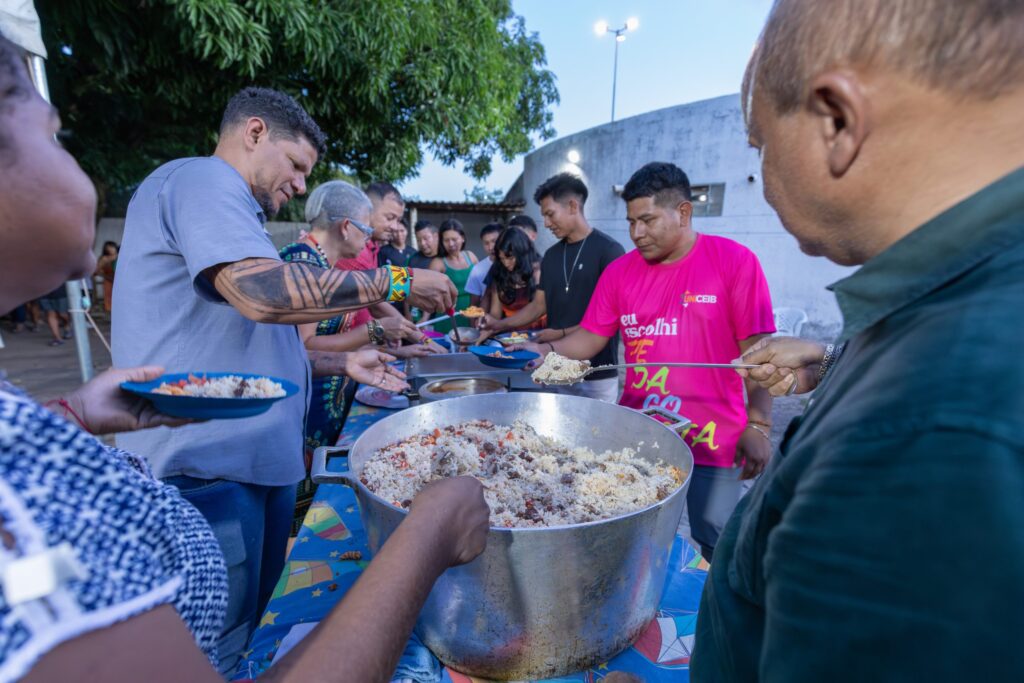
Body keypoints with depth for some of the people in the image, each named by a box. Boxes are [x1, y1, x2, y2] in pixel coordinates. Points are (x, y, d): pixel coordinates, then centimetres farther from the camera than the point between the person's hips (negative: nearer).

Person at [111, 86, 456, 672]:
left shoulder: (226, 208, 21)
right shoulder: (202, 177, -10)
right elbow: (265, 293, -29)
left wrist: (340, 364, 13)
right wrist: (394, 282, -18)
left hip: (260, 457, 10)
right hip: (208, 464, -10)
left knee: (262, 629, 22)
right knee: (217, 649, 7)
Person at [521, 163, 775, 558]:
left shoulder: (734, 262, -7)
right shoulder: (619, 272, 4)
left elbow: (756, 350, -7)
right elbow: (590, 338, 4)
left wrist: (758, 426, -11)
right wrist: (546, 350, -14)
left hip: (712, 441, -3)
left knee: (716, 549, 10)